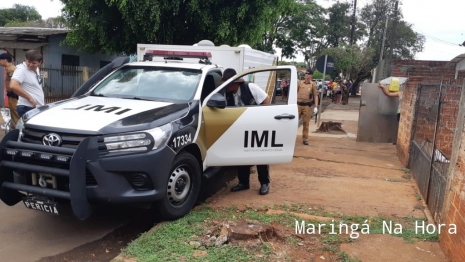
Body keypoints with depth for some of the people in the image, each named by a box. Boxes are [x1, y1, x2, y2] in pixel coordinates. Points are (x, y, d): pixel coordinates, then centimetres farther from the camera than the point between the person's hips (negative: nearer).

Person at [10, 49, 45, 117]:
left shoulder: (36, 69, 12)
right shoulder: (22, 69, -12)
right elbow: (13, 86, -26)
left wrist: (42, 103, 15)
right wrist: (29, 98, -21)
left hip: (39, 107, 9)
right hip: (28, 108, -8)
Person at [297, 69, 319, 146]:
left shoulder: (313, 84, 1)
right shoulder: (300, 82, 6)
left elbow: (316, 95, 1)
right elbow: (296, 92, 11)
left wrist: (316, 106, -7)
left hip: (307, 105, -1)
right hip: (298, 104, 2)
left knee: (306, 123, 4)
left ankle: (305, 139, 14)